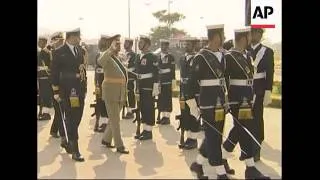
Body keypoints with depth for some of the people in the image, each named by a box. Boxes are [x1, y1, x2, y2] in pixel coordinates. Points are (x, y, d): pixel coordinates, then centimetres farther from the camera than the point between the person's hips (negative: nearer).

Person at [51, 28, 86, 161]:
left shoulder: (79, 51, 12)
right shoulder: (59, 53, -5)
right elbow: (54, 74, -6)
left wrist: (84, 89, 10)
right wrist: (56, 92, -9)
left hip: (79, 91, 6)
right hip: (66, 92, -6)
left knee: (76, 120, 10)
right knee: (70, 121, -1)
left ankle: (68, 142, 32)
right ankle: (75, 151, 4)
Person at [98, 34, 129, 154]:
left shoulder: (118, 58, 14)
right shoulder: (108, 58, -12)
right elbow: (100, 61, -37)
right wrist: (111, 49, -40)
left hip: (120, 93, 8)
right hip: (111, 92, -8)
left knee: (114, 118, 16)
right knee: (115, 119, -3)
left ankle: (106, 139, 31)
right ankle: (119, 146, 3)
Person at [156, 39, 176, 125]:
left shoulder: (171, 57, -3)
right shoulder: (158, 57, 12)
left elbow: (173, 70, -6)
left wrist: (173, 82, -11)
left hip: (168, 82, -5)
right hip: (160, 82, 5)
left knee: (168, 100, -2)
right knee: (161, 99, 7)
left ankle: (167, 117, 4)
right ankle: (163, 116, 16)